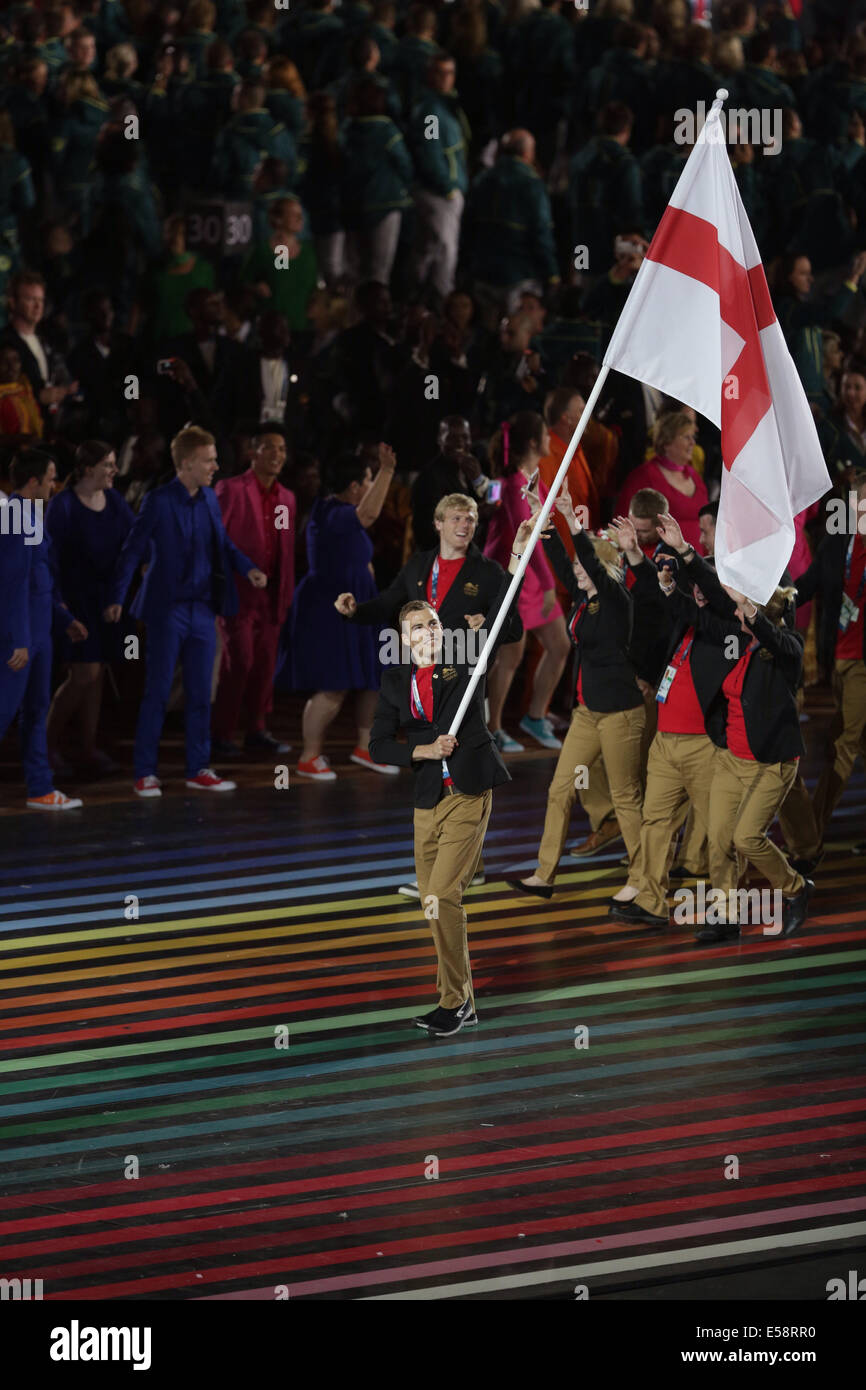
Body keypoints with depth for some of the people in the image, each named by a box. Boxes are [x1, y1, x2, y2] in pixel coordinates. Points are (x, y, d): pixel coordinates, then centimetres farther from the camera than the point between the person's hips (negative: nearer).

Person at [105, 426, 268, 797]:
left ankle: (198, 769, 16)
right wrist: (116, 598, -15)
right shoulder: (159, 502, -11)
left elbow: (223, 543, 17)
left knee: (200, 694, 9)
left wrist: (247, 568, 1)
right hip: (167, 609, -6)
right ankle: (145, 772, 5)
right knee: (157, 692, -1)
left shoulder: (209, 499, 5)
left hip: (202, 609, 6)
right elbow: (133, 550, -10)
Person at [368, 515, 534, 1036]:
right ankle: (459, 1002, 21)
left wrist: (517, 557, -12)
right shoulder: (395, 681, 8)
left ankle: (455, 1002, -7)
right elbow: (379, 743, 5)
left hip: (469, 794, -5)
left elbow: (496, 617, -6)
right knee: (434, 901, 8)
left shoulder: (464, 667, 1)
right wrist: (424, 750, -11)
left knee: (443, 894, -15)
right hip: (428, 798, 5)